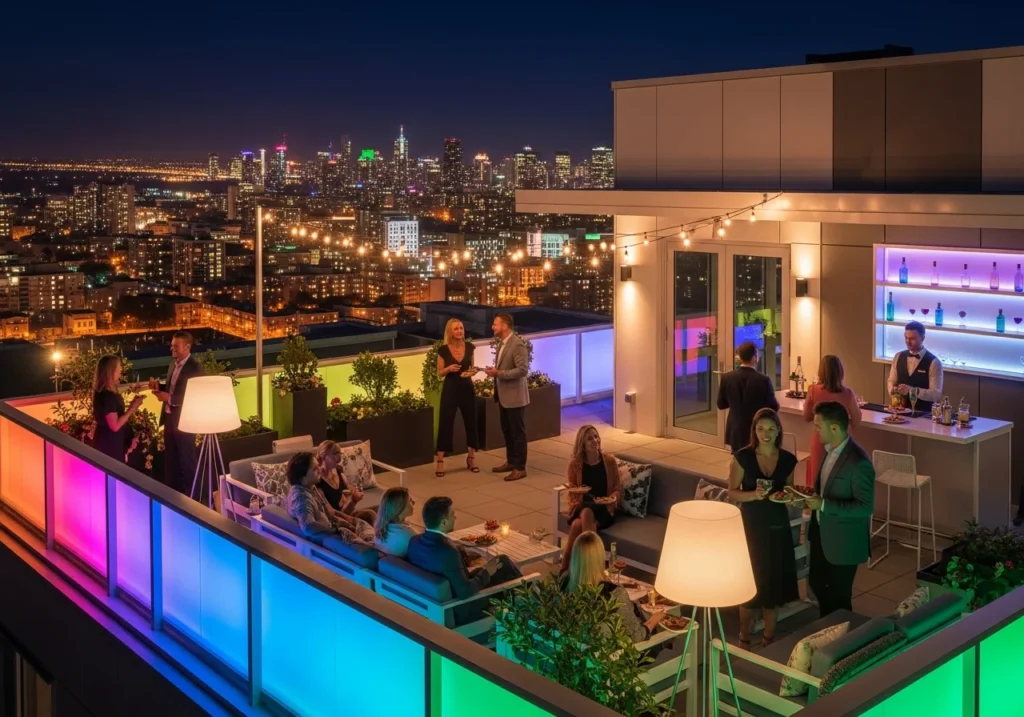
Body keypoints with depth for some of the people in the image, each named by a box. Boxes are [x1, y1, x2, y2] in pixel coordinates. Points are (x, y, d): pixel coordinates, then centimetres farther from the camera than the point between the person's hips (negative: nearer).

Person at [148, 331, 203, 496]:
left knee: (187, 460, 4)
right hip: (169, 417, 8)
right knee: (170, 459, 16)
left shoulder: (195, 368, -16)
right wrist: (159, 387, -2)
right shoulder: (173, 364, 10)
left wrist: (170, 398, -26)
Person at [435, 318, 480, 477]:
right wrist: (449, 369, -22)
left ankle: (471, 458, 24)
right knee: (445, 424, -3)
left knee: (470, 422, 10)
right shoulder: (443, 350, -8)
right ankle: (440, 461, 1)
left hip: (467, 388, 3)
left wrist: (472, 371, -10)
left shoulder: (469, 347, 0)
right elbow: (439, 374, -2)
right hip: (450, 389, -3)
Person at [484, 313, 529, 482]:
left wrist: (499, 373, -24)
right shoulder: (501, 343, 10)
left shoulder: (517, 344, -19)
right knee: (507, 431, 18)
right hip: (503, 395, 9)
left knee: (518, 432, 0)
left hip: (514, 396, -9)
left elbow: (522, 370, -25)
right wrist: (494, 370, 6)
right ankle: (511, 462, 30)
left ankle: (520, 468, 7)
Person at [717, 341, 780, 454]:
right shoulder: (763, 380, -16)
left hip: (736, 433, 3)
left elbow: (721, 405, 4)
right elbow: (773, 408, -7)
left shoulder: (727, 378, -7)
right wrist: (776, 402, 15)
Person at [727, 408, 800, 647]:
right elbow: (732, 492, -6)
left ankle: (769, 637, 25)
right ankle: (744, 637, 20)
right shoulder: (743, 457, -8)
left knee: (775, 579, 9)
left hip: (777, 525, 3)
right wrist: (754, 494, -24)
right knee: (749, 580, 3)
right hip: (750, 524, -3)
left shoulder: (787, 459, 0)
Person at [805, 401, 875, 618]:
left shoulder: (858, 462, -27)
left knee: (838, 596, 9)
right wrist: (814, 497, -3)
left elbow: (865, 507, -26)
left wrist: (823, 505, -27)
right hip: (822, 532, 9)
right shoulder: (830, 449, 0)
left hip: (843, 540, -9)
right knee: (816, 583, 24)